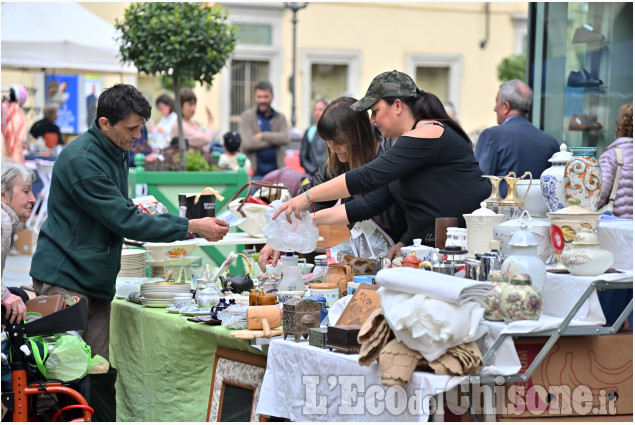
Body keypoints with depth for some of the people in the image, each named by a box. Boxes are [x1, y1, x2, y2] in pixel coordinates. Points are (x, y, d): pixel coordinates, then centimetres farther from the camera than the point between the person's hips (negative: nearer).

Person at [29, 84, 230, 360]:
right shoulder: (81, 160, -19)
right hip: (64, 278, -9)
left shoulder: (118, 153, 12)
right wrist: (192, 227, -20)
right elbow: (124, 221, -22)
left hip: (97, 282, 9)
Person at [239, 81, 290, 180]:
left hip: (276, 171, 3)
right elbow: (248, 143, -12)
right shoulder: (247, 116, 2)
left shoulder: (280, 118, 12)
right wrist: (274, 140, -6)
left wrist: (263, 135, -9)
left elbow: (286, 138, -7)